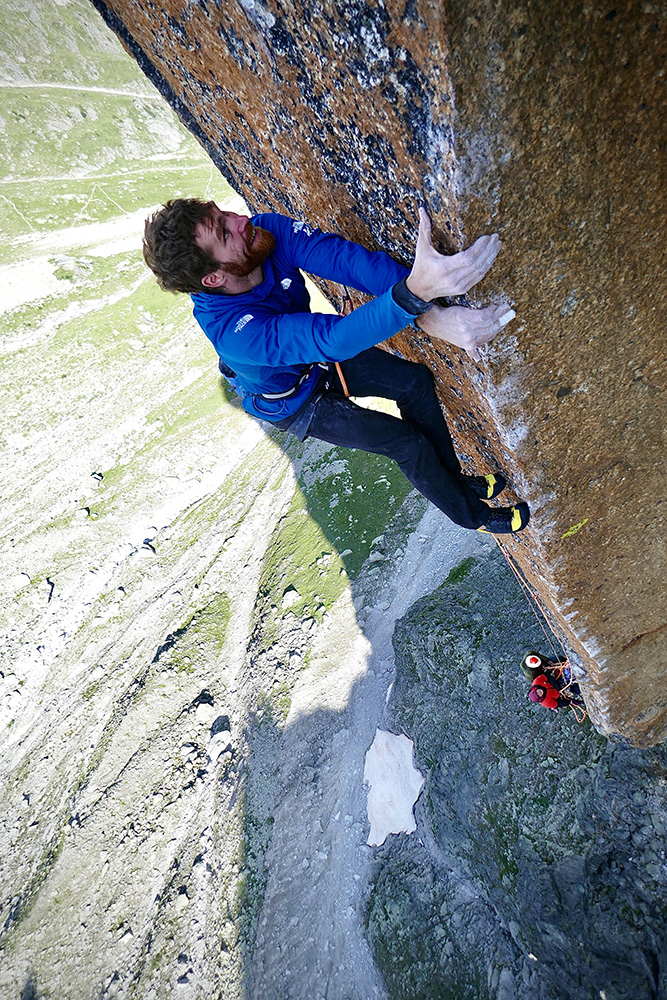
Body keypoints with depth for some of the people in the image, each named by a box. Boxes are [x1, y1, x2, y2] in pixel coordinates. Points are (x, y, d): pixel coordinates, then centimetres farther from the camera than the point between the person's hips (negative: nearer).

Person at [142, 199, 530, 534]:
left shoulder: (268, 229, -26)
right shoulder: (233, 331, -42)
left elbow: (347, 259, -37)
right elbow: (332, 338, -53)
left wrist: (428, 315, -51)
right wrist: (415, 291, -69)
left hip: (317, 356, 6)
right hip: (292, 401, -6)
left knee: (416, 381, 1)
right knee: (410, 443, -6)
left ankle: (455, 480, 23)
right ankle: (472, 514, 23)